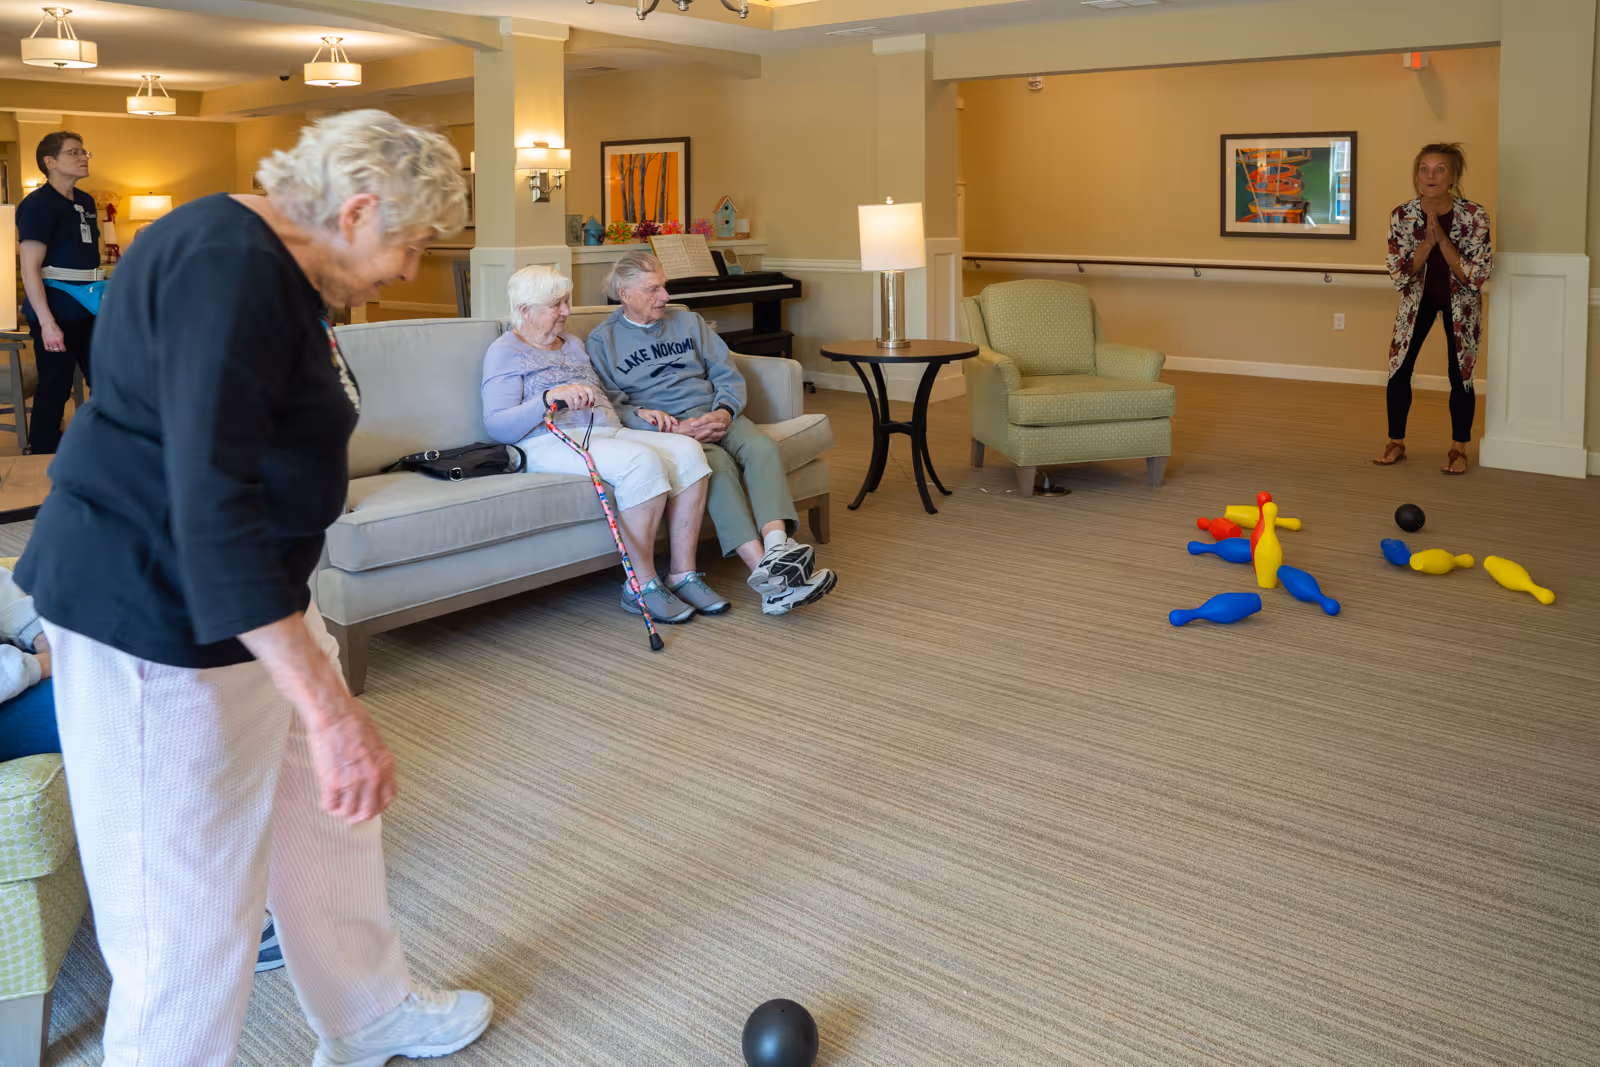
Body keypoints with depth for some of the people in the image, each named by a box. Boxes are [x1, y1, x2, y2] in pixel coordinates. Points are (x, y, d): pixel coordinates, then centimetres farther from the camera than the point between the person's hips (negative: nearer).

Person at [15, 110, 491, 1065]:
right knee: (191, 898, -1)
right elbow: (211, 504, -32)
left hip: (252, 593, 11)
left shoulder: (273, 267, 11)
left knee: (327, 812, 21)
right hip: (158, 618, -11)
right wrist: (330, 707, -36)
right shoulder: (225, 268, -23)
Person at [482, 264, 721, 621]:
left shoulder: (574, 344, 28)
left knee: (687, 449, -19)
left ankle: (683, 574, -19)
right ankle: (641, 585, -26)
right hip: (552, 442, -8)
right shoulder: (505, 352, 3)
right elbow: (497, 426, -9)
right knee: (642, 461, -35)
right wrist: (550, 397, -23)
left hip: (608, 433, 8)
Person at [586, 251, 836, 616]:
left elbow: (729, 376, 16)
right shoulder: (603, 340, 9)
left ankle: (777, 546, -51)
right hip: (662, 426, -4)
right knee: (718, 462, -35)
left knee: (762, 447, -29)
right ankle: (764, 568, -49)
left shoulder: (689, 322, 22)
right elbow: (610, 405, -5)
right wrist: (676, 429, -17)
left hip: (714, 413, 5)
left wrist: (724, 412, -8)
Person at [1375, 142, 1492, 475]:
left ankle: (1458, 448, 14)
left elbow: (1476, 277, -26)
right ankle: (1396, 444, 13)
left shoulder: (1474, 216, -25)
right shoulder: (1402, 216, -19)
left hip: (1460, 299, -2)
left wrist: (1442, 238, -33)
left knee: (1460, 373, -2)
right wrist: (1428, 242, -31)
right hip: (1418, 296, 2)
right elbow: (1400, 276, -16)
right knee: (1399, 368, -3)